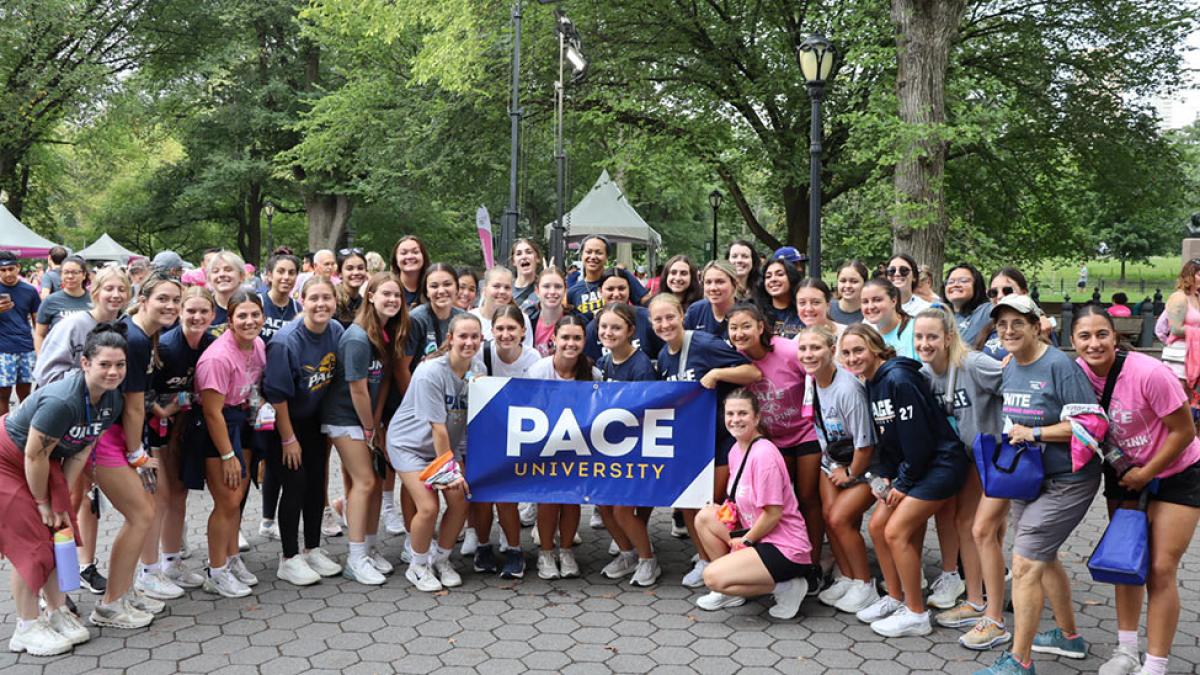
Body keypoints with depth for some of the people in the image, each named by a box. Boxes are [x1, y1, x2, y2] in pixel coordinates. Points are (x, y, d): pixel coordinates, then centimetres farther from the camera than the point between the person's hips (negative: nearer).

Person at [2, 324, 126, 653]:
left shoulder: (112, 401, -11)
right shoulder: (62, 401, -36)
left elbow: (80, 452, -3)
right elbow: (34, 456, -26)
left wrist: (60, 500, -4)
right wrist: (43, 503, -12)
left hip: (43, 461, 7)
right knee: (31, 545, -4)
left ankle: (57, 613, 21)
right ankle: (27, 628, 10)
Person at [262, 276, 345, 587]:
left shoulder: (336, 331, -8)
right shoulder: (286, 341, -26)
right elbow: (277, 394, -21)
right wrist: (288, 439, -15)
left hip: (314, 420, 6)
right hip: (283, 422, -6)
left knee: (317, 484, 9)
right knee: (295, 486, -5)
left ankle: (313, 550, 25)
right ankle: (289, 559, 9)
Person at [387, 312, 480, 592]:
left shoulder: (476, 372, -6)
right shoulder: (430, 372, -25)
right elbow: (438, 428, -23)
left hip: (448, 445, 6)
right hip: (410, 443, -6)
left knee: (461, 501, -6)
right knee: (428, 507, -16)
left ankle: (441, 559, 19)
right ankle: (417, 567, 10)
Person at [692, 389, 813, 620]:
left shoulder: (764, 454, -21)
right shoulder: (736, 449, 7)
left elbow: (773, 513, -19)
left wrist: (745, 540, -8)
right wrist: (730, 511, 0)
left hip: (786, 549, -9)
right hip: (758, 535, 9)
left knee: (713, 577, -18)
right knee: (704, 517, 3)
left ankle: (785, 587, -3)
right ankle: (730, 589, 11)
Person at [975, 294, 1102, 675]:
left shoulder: (1059, 365, -18)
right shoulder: (1005, 367, 4)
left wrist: (1034, 433, -24)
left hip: (1065, 482, -8)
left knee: (1025, 563, -10)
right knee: (1043, 558, 21)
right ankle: (1068, 636, 42)